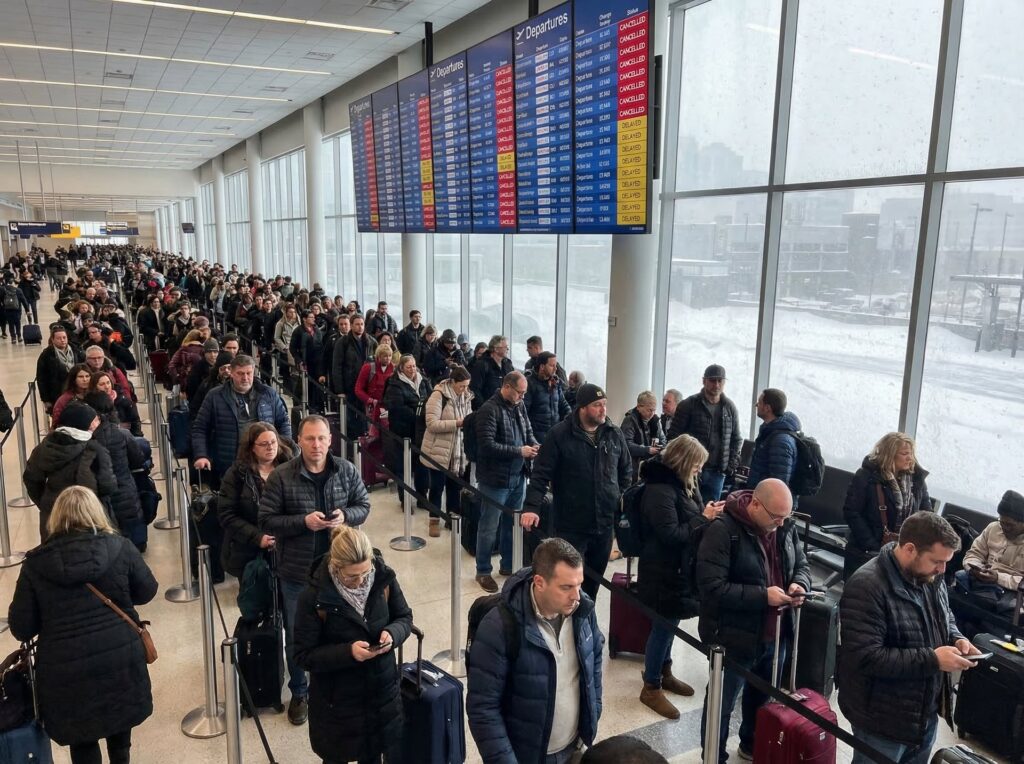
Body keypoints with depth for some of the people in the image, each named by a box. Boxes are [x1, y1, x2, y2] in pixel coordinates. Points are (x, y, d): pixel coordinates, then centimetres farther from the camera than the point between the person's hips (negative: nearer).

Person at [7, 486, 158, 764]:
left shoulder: (35, 564, -6)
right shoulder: (119, 547, -8)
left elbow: (21, 629, -2)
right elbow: (147, 591, 5)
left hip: (66, 669, -1)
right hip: (121, 658, 1)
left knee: (82, 741, 20)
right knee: (119, 712, 28)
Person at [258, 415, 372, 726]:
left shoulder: (346, 471, -4)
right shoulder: (281, 476, -12)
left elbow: (364, 506, 4)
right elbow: (266, 520, -10)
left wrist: (345, 516, -17)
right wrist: (303, 521, -23)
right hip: (296, 571, -1)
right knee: (296, 637, 15)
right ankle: (299, 693, 37)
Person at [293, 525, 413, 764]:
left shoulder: (383, 577, -13)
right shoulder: (314, 597, -22)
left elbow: (404, 617, 2)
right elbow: (304, 656, -15)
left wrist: (392, 633, -20)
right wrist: (348, 652, -28)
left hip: (382, 691, 3)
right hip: (336, 701, -3)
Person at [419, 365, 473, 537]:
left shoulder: (466, 397, 5)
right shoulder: (438, 396, -17)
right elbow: (432, 424, -23)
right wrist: (457, 423, -27)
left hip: (459, 451, 6)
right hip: (439, 451, -6)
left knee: (455, 486, 15)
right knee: (437, 486, 6)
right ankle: (434, 521, 20)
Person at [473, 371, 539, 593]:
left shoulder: (519, 407, 6)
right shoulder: (489, 410, -16)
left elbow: (528, 431, 16)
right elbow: (487, 445, -23)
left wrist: (534, 444, -7)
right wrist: (519, 451, -21)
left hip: (518, 477, 7)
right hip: (496, 479, -7)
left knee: (513, 524, 18)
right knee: (489, 527, 5)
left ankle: (508, 565, 34)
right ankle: (483, 571, 19)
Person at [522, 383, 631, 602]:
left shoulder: (614, 434, 4)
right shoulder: (560, 434, -10)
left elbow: (626, 470, 17)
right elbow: (541, 474, -10)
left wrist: (624, 500, 9)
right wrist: (532, 507, -19)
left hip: (605, 523, 5)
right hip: (570, 524, -5)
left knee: (594, 580, 18)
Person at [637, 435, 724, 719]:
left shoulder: (681, 482, 5)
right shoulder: (660, 490, -24)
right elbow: (672, 535, -25)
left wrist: (708, 512, -2)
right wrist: (704, 517, -18)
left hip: (679, 565, 9)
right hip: (664, 570, -9)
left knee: (669, 622, 22)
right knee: (665, 625, 1)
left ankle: (664, 672, 40)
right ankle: (651, 688, 17)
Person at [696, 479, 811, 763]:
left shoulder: (786, 527, 0)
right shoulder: (722, 530, -23)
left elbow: (802, 564, 14)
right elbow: (711, 587, -26)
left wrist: (799, 584, -9)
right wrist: (762, 596, -27)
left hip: (774, 635, 7)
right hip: (734, 638, -7)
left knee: (763, 697, 26)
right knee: (722, 704, 11)